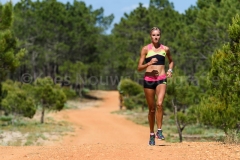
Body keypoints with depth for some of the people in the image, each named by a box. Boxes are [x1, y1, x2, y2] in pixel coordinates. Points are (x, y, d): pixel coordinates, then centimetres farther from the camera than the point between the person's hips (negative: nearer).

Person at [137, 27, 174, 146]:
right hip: (148, 80, 0)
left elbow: (171, 61, 27)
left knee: (159, 104, -22)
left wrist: (170, 70, 7)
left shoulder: (165, 49, 8)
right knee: (151, 108, 6)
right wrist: (149, 63, -17)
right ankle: (152, 134, 19)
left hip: (161, 79, 0)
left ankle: (159, 131, -16)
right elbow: (139, 68, 1)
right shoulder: (146, 49, 3)